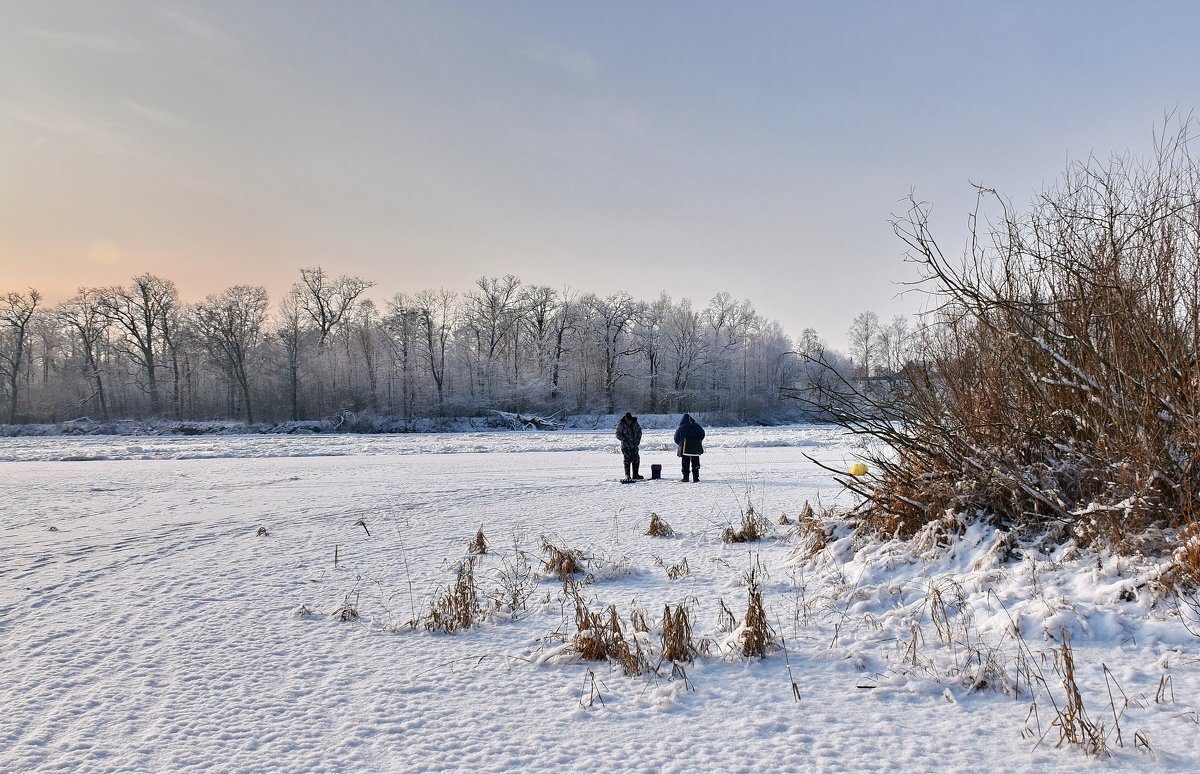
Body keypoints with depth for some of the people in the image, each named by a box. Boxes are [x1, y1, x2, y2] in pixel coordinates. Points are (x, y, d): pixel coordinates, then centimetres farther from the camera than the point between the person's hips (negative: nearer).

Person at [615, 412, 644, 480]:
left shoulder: (635, 423, 4)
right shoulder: (620, 425, -9)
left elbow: (639, 431, 15)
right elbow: (618, 435, -8)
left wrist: (638, 440, 5)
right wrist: (625, 440, -19)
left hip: (634, 445, 5)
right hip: (626, 446, -5)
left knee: (636, 459, 5)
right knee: (627, 460, -6)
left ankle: (635, 475, 15)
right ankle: (627, 475, 3)